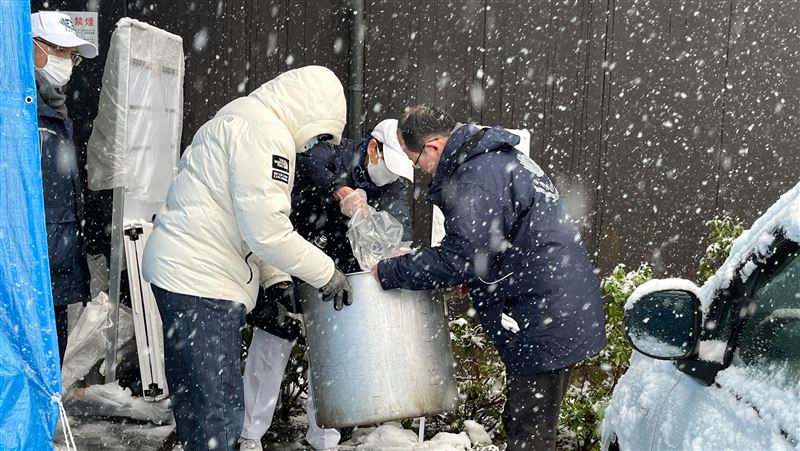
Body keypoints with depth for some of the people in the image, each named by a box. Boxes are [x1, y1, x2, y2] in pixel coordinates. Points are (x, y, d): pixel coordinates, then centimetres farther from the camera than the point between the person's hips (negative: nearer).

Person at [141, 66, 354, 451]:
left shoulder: (242, 117, 18)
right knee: (219, 411, -5)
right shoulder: (265, 131, -15)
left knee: (194, 401, 18)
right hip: (201, 279, -11)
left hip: (181, 272, 11)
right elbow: (266, 228, -21)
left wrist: (276, 279, 13)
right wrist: (326, 273, -10)